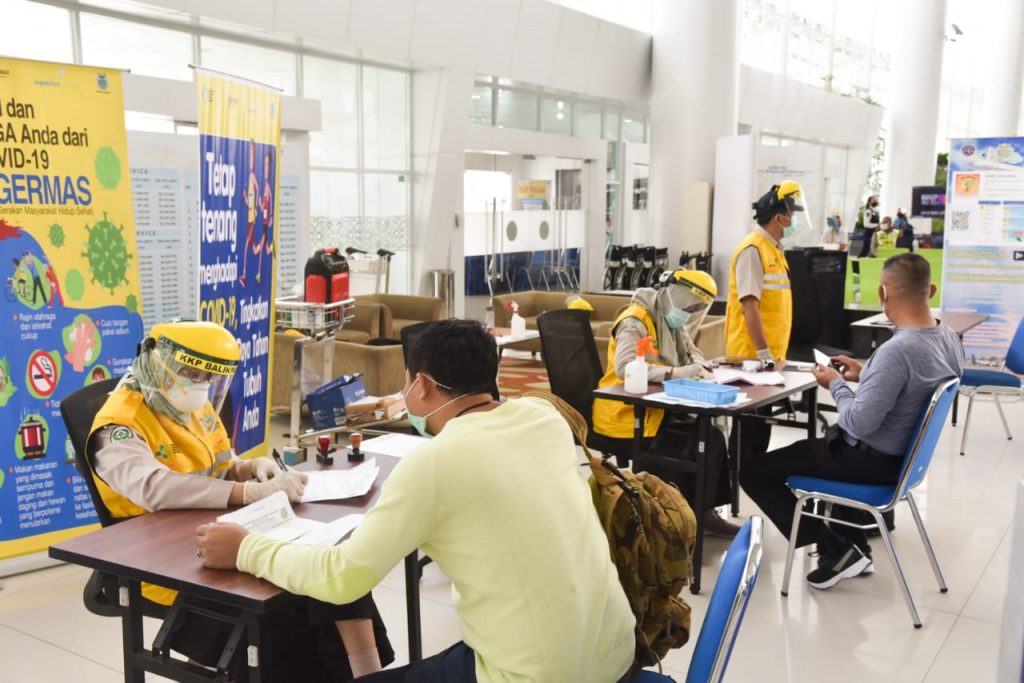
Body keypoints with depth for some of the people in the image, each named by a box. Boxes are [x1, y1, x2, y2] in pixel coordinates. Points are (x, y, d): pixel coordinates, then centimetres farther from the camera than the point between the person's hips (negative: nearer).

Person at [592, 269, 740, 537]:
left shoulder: (672, 323, 13)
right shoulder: (636, 322, -16)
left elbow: (692, 353, 23)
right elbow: (625, 368, -31)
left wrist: (700, 368, -2)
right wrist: (677, 372, -34)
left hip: (654, 410, 9)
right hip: (624, 415, -9)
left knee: (710, 437, -7)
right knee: (689, 446, -19)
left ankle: (702, 512, 0)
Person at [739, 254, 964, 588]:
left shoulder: (896, 350, -32)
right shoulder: (949, 338, -4)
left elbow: (859, 424, -30)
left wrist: (836, 384, -14)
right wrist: (865, 374, 9)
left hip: (872, 460, -9)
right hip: (907, 451, 9)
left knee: (751, 470, -2)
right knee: (824, 442, 38)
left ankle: (838, 551, 2)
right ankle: (854, 544, 33)